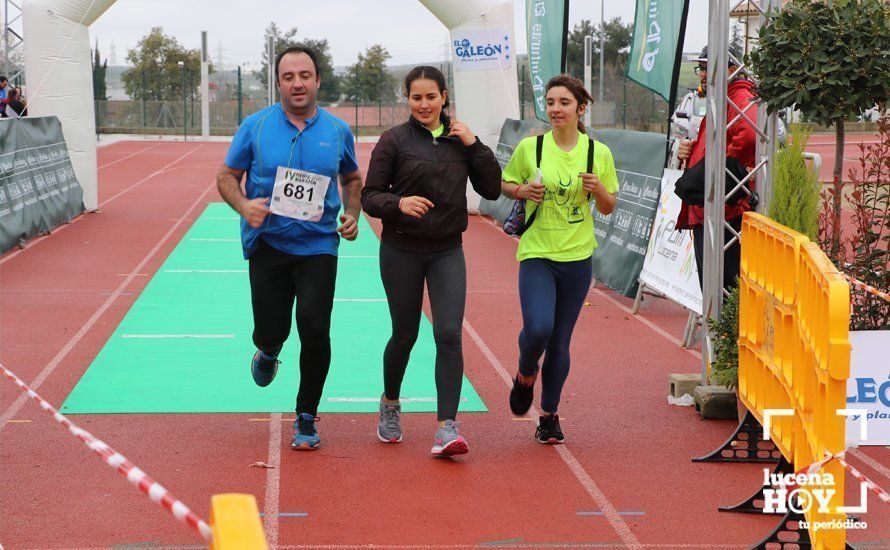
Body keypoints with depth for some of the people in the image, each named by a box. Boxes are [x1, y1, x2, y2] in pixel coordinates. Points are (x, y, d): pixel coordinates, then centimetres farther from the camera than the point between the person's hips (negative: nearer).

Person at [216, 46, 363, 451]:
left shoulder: (337, 130, 5)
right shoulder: (255, 126, 0)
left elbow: (352, 179, 21)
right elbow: (226, 176, 6)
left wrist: (352, 215, 4)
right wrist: (244, 205, -14)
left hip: (318, 246, 0)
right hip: (267, 244, 0)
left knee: (315, 330, -8)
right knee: (271, 328, -1)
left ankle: (306, 418, 10)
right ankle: (268, 352, 41)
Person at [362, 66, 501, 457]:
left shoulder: (460, 139, 4)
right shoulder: (394, 140, -4)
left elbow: (492, 190, 2)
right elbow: (369, 197, -6)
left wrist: (474, 145, -8)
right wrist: (399, 202, -26)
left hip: (447, 252, 2)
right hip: (401, 251, -2)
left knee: (449, 336, -11)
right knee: (405, 335, 10)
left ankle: (447, 428, -13)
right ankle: (390, 404, 37)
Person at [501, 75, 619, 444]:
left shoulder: (599, 153, 1)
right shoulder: (530, 147, -4)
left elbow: (609, 208, 9)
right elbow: (505, 184, 10)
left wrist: (598, 189, -12)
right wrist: (523, 190, -11)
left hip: (577, 257, 2)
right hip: (536, 254, -2)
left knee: (560, 342, 7)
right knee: (538, 328, -21)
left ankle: (549, 416, 25)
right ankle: (525, 374, 14)